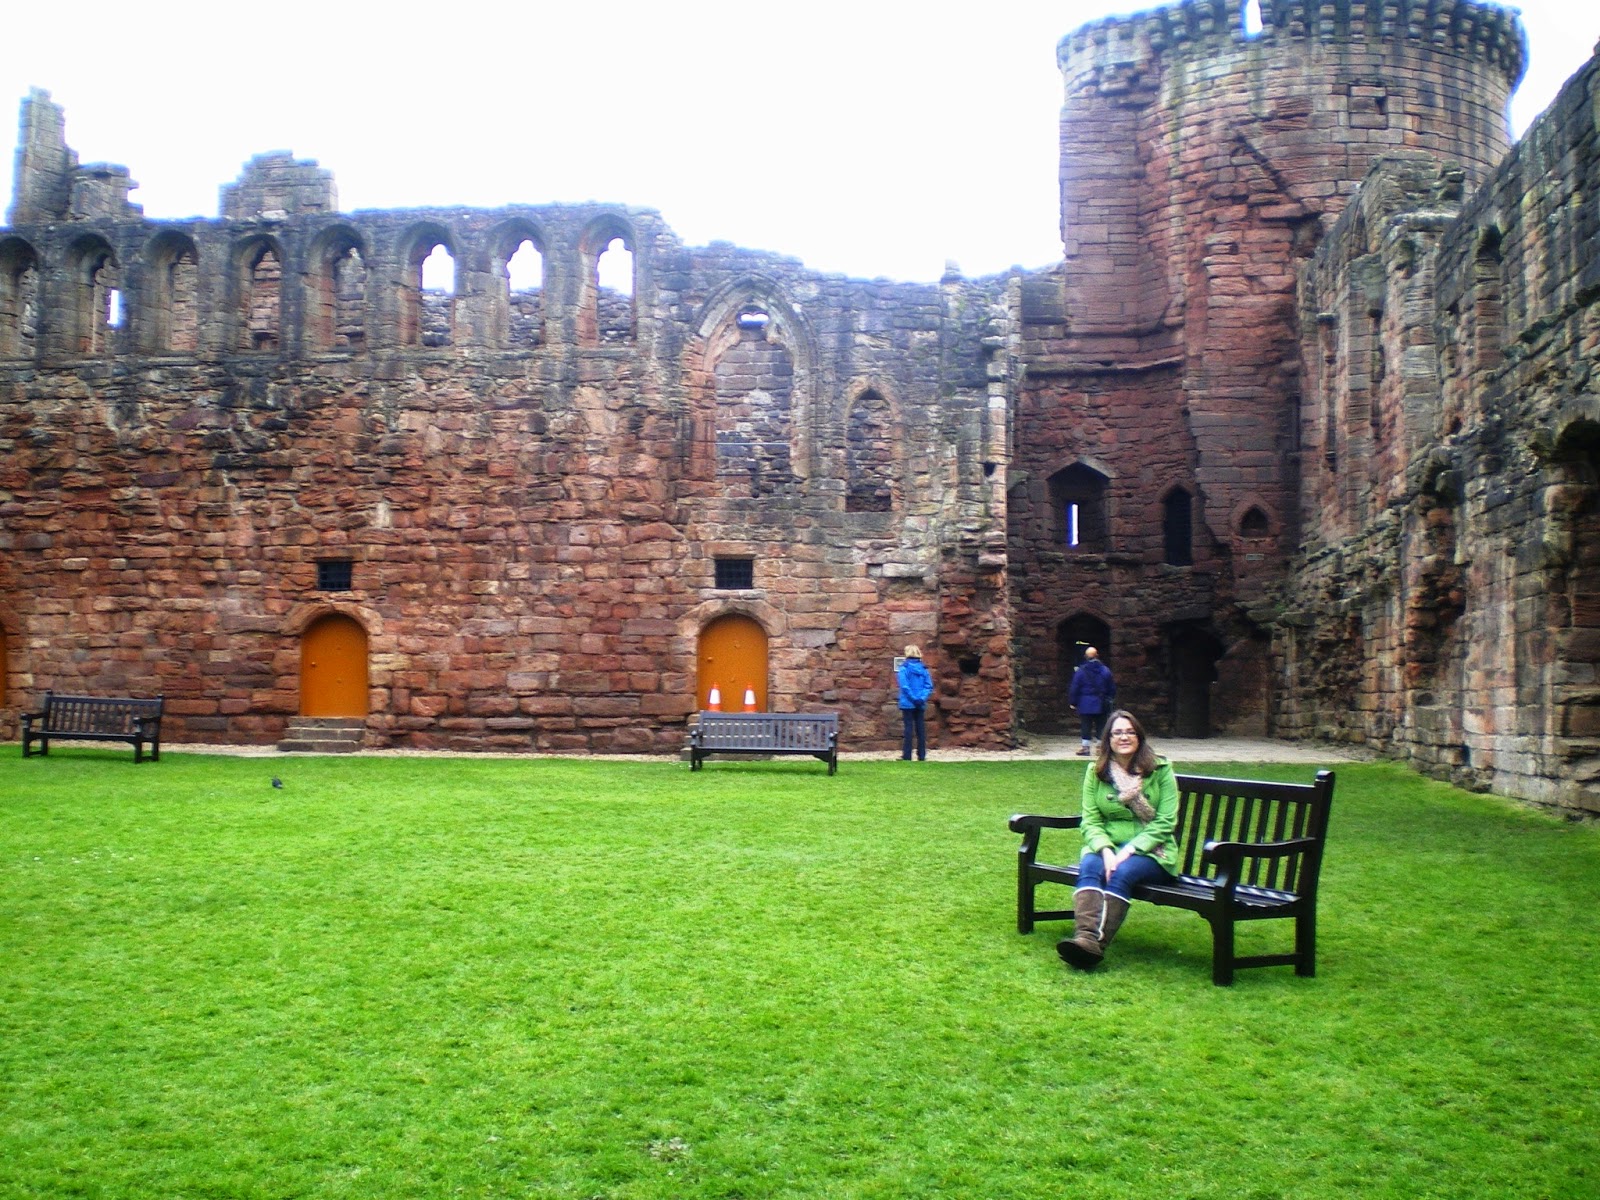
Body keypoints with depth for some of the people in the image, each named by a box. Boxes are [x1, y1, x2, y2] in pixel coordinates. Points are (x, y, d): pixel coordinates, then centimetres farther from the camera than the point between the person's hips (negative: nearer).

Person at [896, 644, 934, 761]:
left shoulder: (904, 668, -8)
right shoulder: (923, 669, 6)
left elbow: (904, 686, -16)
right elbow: (929, 686, -1)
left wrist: (914, 698, -12)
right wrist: (922, 698, -8)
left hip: (908, 703, -4)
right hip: (920, 705, 4)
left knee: (908, 729, -2)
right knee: (921, 729, 9)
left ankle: (906, 756, -3)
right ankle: (922, 755, 11)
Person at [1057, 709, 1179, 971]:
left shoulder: (1160, 769, 1)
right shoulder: (1096, 771, 8)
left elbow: (1165, 822, -6)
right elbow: (1090, 820, 0)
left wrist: (1130, 849, -17)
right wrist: (1106, 850, -19)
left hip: (1149, 850, -2)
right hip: (1106, 846, 2)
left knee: (1122, 873, -33)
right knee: (1089, 868, -31)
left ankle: (1097, 945, -45)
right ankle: (1085, 938, -50)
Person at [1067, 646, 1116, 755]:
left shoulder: (1081, 671, -8)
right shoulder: (1105, 670, 0)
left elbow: (1074, 688, -6)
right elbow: (1112, 688, 6)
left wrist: (1073, 701, 3)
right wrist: (1110, 699, 18)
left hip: (1085, 704, -2)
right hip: (1101, 705, 2)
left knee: (1086, 726, 3)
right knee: (1100, 725, 10)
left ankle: (1085, 747, 3)